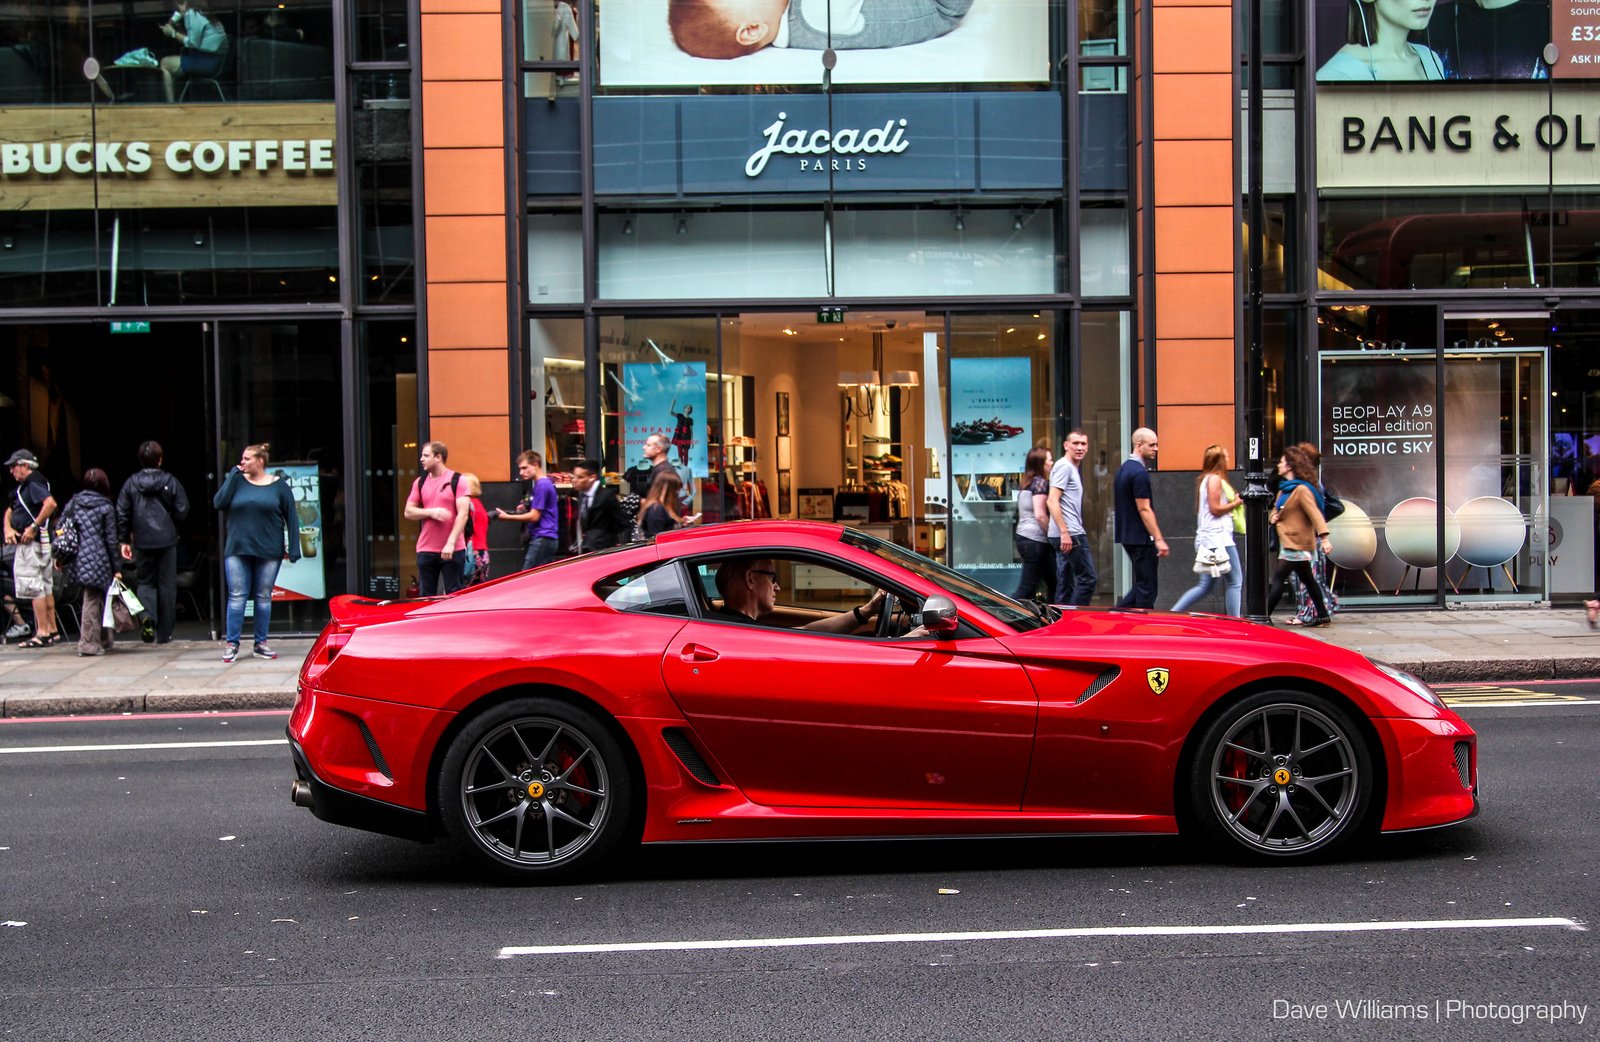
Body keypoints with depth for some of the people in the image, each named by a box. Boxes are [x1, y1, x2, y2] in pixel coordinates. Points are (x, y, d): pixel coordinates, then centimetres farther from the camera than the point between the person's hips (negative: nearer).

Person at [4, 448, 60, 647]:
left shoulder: (34, 483, -12)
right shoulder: (22, 487, 19)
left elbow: (50, 503, -28)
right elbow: (9, 511, 25)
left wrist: (34, 527, -23)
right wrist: (8, 529, 5)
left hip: (33, 542, -10)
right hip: (26, 543, 10)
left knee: (33, 586, -10)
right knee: (46, 586, 12)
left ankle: (42, 633, -9)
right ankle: (52, 631, 17)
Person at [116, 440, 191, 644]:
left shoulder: (131, 483, -1)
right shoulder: (170, 481, -4)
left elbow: (122, 514, 0)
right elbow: (182, 511, -4)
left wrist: (124, 540, 8)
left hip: (142, 541, 1)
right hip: (167, 540, -1)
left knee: (145, 581, 13)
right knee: (166, 585, 7)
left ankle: (147, 618, -15)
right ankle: (164, 633, 10)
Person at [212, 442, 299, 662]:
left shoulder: (279, 486, 2)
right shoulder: (238, 481, 6)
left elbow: (291, 518, 3)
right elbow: (218, 503, -8)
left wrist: (294, 549, -4)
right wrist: (233, 475, -7)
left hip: (268, 551, -1)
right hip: (237, 549, 1)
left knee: (263, 597, 5)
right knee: (237, 596, -2)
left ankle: (260, 644, 14)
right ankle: (231, 644, 3)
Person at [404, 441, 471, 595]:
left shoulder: (457, 480, -4)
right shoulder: (420, 482, 10)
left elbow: (463, 514, -10)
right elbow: (408, 512, 9)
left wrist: (450, 543, -17)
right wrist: (431, 512, -9)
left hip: (453, 550, -4)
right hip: (425, 550, 4)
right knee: (427, 596, 6)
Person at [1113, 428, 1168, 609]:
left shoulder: (1123, 469, 14)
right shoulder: (1139, 473, -17)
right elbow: (1144, 509, -20)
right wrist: (1158, 539, -20)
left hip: (1127, 536, 10)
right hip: (1141, 538, -10)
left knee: (1142, 584, 16)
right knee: (1147, 589, -2)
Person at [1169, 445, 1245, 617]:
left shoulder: (1206, 479, 20)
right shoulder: (1215, 479, -10)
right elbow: (1215, 508, -16)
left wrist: (1233, 502, 15)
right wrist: (1236, 503, -3)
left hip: (1209, 538, 10)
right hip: (1218, 537, -10)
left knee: (1206, 585, 10)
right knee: (1234, 581, -5)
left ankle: (1172, 614, 4)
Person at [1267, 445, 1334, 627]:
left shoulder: (1301, 489, -15)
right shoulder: (1284, 488, 13)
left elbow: (1315, 514, -23)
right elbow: (1277, 510, 27)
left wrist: (1324, 537, -32)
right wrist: (1273, 517, 3)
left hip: (1296, 544, -10)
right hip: (1288, 542, 10)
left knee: (1278, 578, -10)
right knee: (1307, 579, 15)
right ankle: (1323, 615, 23)